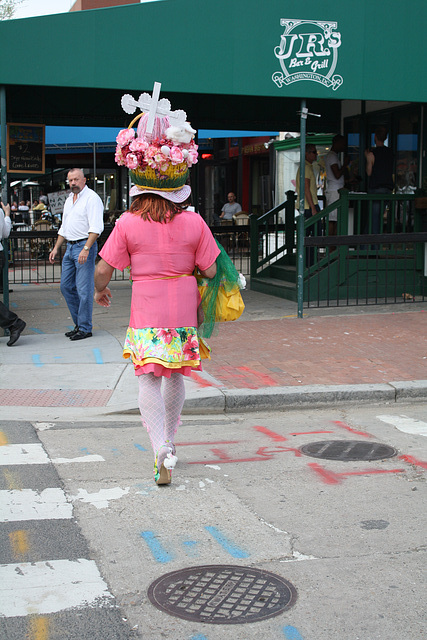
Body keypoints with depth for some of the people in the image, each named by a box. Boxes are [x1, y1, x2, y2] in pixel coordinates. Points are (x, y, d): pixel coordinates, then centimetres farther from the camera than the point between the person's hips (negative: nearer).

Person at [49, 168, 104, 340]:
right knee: (66, 286, 10)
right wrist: (56, 248, 19)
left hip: (85, 245, -9)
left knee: (84, 289, -7)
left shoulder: (92, 198, -9)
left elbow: (96, 228, -18)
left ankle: (85, 328, 0)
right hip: (70, 247, 9)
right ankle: (79, 323, 20)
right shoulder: (69, 199, 18)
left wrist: (86, 249, -26)